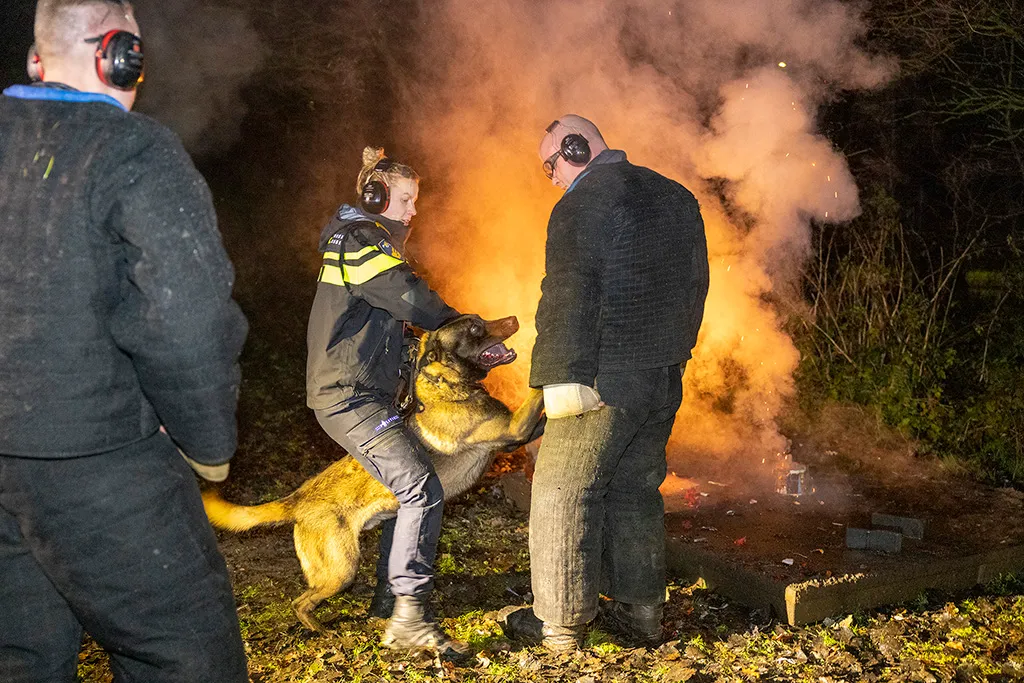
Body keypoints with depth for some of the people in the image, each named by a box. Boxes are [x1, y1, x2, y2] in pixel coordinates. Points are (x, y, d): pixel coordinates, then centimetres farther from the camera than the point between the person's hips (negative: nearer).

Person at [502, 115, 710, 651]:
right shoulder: (677, 197, 15)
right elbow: (696, 283, 20)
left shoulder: (582, 206, -11)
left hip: (607, 379, -8)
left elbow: (569, 300, -19)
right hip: (665, 376, 8)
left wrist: (563, 378, -19)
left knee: (564, 490, 2)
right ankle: (641, 608, 24)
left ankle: (561, 621, 8)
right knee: (636, 489, 17)